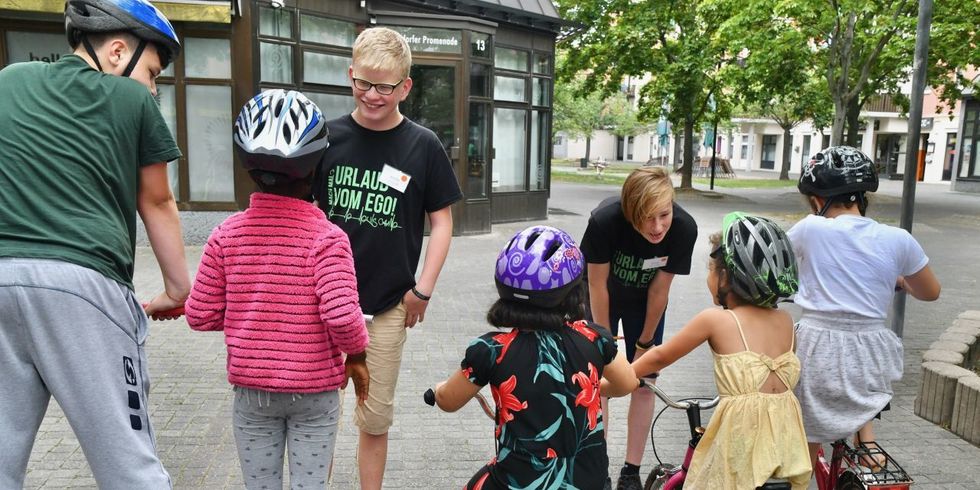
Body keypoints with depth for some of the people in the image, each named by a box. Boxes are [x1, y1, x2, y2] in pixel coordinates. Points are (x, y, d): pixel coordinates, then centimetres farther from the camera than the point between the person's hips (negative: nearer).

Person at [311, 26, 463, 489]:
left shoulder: (423, 146, -5)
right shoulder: (329, 136, -2)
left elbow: (441, 220, 0)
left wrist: (423, 288, -5)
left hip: (388, 304, -1)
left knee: (376, 417, 12)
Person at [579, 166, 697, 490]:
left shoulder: (684, 228, -32)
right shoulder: (605, 220, -37)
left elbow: (660, 289, -20)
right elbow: (597, 285, -24)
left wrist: (644, 344, -8)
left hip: (644, 302, 2)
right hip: (604, 298, -1)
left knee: (643, 384, 3)